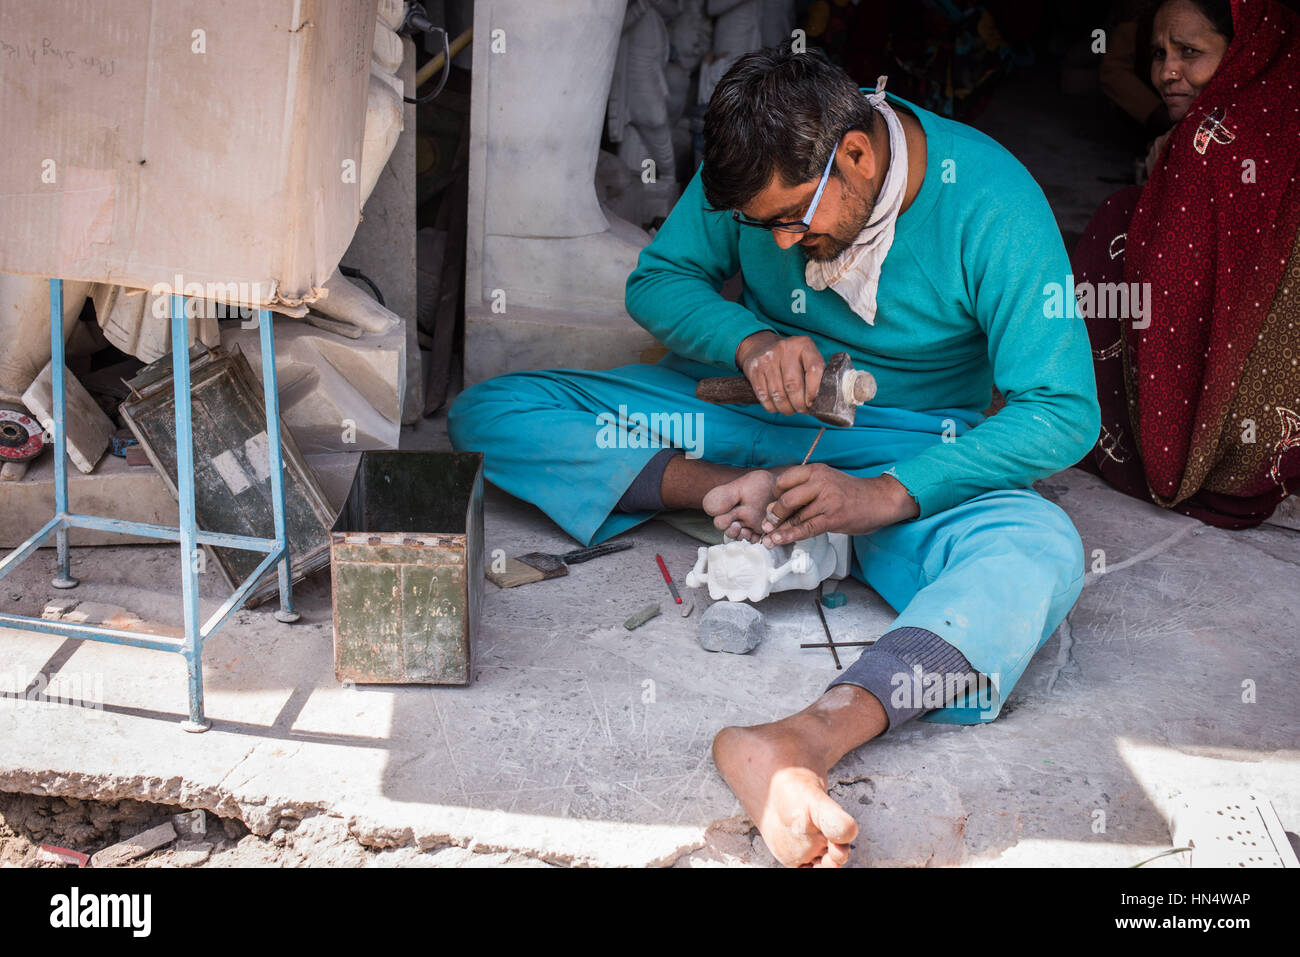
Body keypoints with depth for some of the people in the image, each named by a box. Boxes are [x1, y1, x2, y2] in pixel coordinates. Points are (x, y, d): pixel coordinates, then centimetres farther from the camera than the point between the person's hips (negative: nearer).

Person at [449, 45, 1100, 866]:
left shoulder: (991, 202, -21)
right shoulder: (762, 168, -11)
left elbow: (1064, 412, -22)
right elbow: (657, 281, -1)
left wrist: (884, 497, -33)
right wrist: (751, 342, -24)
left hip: (905, 448, -3)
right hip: (744, 405, 4)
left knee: (1043, 552, -38)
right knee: (485, 414, -11)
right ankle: (730, 489, -24)